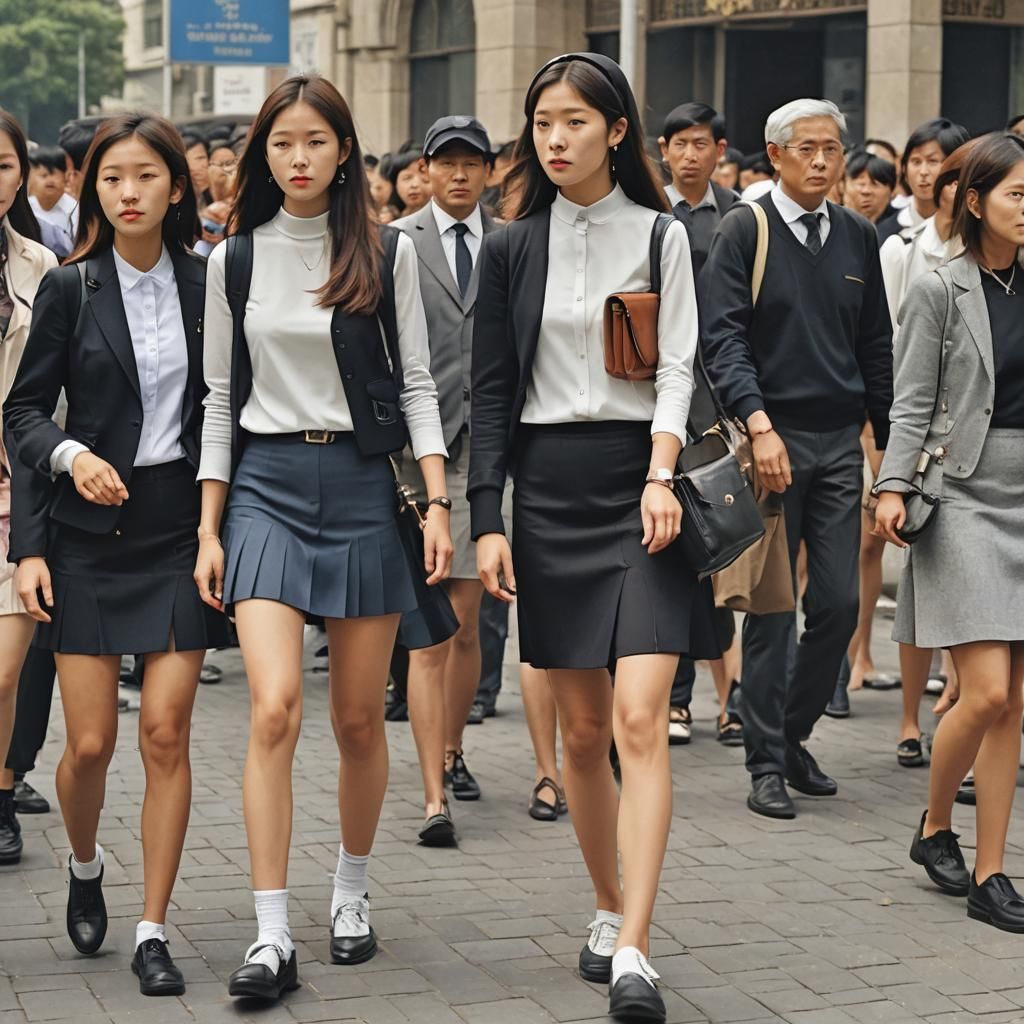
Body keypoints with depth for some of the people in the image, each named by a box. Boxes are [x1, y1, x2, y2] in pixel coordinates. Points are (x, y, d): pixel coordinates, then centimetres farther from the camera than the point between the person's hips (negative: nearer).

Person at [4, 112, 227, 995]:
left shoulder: (208, 286, 4)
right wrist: (71, 454, -15)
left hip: (182, 525, 1)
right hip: (89, 532, -1)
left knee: (167, 731, -5)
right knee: (90, 742, -1)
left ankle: (153, 933, 5)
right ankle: (85, 868, 31)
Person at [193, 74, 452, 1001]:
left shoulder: (387, 253, 3)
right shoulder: (234, 261, 7)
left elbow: (415, 384, 4)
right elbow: (221, 399, 9)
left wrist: (438, 504, -6)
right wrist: (209, 529, 5)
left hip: (361, 482, 0)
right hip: (265, 483, 0)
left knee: (360, 717, 6)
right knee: (275, 708, -14)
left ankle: (353, 892, 28)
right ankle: (272, 936, -12)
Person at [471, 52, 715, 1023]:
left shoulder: (660, 237, 4)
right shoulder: (511, 249, 8)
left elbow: (677, 368, -2)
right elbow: (491, 392, 6)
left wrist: (661, 477, -19)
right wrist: (487, 518, -2)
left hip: (641, 481, -2)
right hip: (548, 488, 2)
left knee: (640, 719, -13)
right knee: (580, 730, 7)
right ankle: (608, 909, 25)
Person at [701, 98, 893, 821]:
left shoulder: (859, 238, 11)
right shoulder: (745, 231, -3)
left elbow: (876, 346, 16)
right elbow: (723, 335, -11)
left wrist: (889, 437, 13)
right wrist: (759, 425, -22)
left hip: (840, 442, 4)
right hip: (772, 440, -4)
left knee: (839, 605, 2)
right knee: (772, 609, -1)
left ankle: (793, 734, 21)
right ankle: (766, 763, 8)